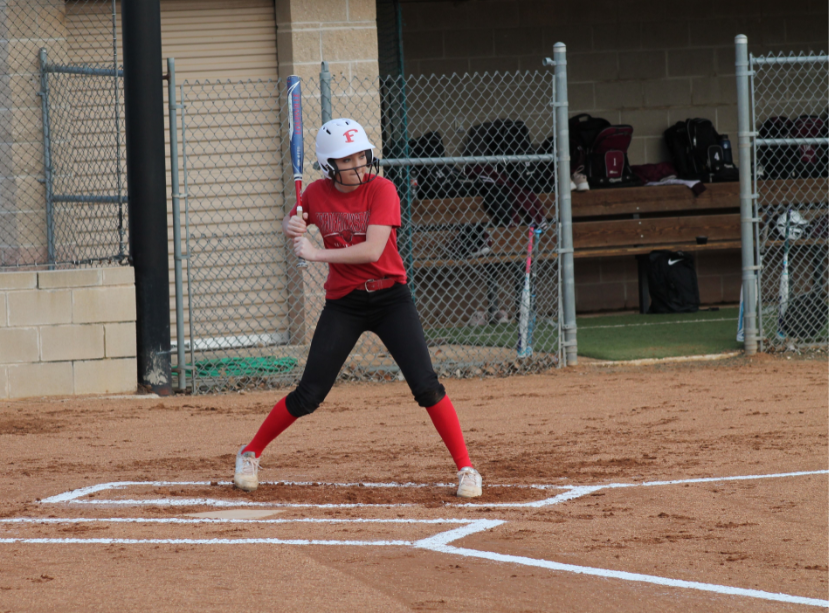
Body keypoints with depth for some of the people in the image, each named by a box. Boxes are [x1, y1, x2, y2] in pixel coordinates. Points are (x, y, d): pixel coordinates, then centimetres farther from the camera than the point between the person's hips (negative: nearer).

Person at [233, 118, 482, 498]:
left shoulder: (381, 190, -14)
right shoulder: (317, 194, -2)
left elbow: (372, 250, -25)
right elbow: (291, 223, 19)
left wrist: (315, 254, -23)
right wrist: (292, 227, -6)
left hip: (389, 297, -2)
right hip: (342, 303, 2)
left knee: (426, 386, -13)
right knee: (308, 396, 0)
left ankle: (466, 469, -2)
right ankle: (250, 455, 19)